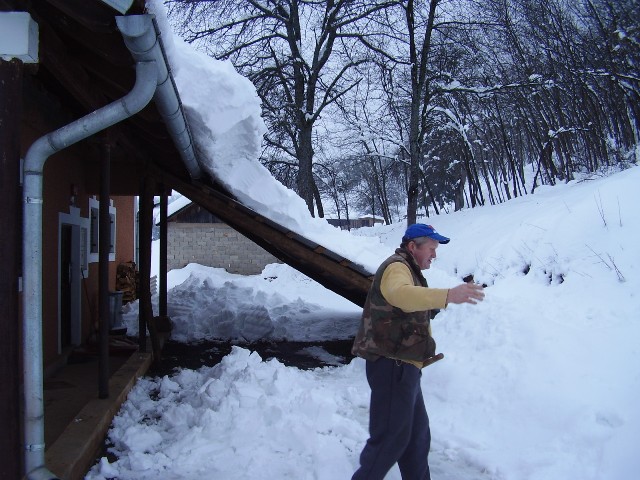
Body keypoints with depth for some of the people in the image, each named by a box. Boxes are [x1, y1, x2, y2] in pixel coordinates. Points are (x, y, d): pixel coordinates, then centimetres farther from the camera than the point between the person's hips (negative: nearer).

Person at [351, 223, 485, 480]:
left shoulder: (409, 272, 22)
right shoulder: (396, 267, -14)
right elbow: (401, 294, -38)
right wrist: (448, 295, -52)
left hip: (403, 367, 11)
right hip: (392, 365, -11)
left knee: (417, 433, 19)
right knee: (391, 437, -5)